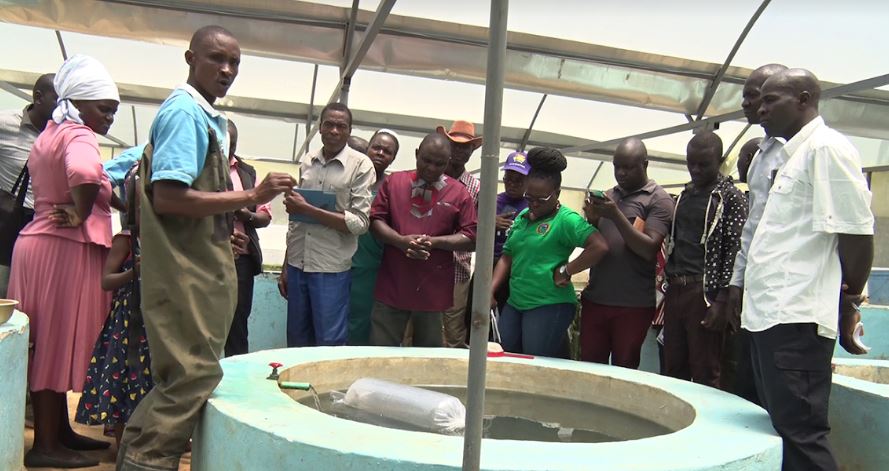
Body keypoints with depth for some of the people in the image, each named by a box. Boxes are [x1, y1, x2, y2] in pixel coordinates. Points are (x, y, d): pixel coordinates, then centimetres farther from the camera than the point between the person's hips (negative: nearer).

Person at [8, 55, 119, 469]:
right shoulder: (78, 136, -14)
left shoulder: (50, 134, 19)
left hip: (43, 244, 10)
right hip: (65, 250, -10)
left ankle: (59, 430, 22)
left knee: (51, 342, 12)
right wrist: (80, 216, -20)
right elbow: (83, 174, -35)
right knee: (57, 343, -5)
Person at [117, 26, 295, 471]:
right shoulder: (186, 112, -14)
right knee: (195, 375, -6)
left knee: (180, 375, 18)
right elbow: (167, 197, -24)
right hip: (187, 272, -10)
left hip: (201, 267, 10)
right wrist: (250, 196, -21)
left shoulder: (206, 116, 15)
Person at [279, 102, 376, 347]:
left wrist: (307, 209, -13)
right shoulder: (307, 164, 10)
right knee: (297, 342, 13)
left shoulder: (361, 165, -5)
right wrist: (285, 266, 16)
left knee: (330, 344, 2)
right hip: (297, 265, 5)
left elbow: (360, 223, -10)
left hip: (331, 270, -5)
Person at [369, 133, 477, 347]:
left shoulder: (459, 193, 2)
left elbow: (470, 237, 0)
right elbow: (376, 219, 3)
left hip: (433, 290, 0)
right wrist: (400, 241, -16)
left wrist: (434, 242, -16)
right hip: (392, 285, 1)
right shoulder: (393, 181, 5)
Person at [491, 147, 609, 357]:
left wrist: (565, 271, -17)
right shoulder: (522, 217, 12)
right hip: (514, 303, 7)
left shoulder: (566, 219, -10)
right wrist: (491, 290, 5)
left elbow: (600, 246, -22)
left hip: (550, 306, -7)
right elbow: (507, 257, 16)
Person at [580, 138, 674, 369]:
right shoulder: (608, 196, 14)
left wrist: (616, 215, -19)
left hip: (633, 305, -5)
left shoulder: (659, 200, -3)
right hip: (594, 299, 5)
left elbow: (649, 250, -14)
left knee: (623, 373, 5)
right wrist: (592, 220, -4)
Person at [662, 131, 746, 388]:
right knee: (673, 370, 10)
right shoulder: (684, 195, 17)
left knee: (705, 375, -2)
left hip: (704, 292, -6)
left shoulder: (730, 197, -2)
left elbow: (735, 251, -8)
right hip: (675, 290, 6)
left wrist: (720, 302, -14)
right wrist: (669, 285, 14)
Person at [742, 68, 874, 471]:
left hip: (796, 319, -10)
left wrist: (850, 300, -5)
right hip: (769, 316, 10)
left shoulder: (826, 148, -8)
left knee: (801, 435, -7)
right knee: (782, 428, 14)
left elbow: (857, 232, -13)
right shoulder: (792, 154, 21)